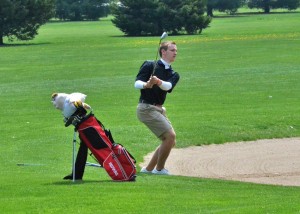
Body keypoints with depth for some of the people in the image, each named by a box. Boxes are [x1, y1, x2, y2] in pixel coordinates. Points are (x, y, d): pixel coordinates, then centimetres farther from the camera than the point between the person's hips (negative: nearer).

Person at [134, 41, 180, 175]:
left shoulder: (173, 75, 14)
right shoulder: (150, 65, -1)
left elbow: (168, 86, -10)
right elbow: (136, 83, -11)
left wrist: (158, 82, -32)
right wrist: (146, 85, -33)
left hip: (159, 109, 8)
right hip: (146, 107, -8)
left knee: (170, 142, 11)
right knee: (170, 135, -17)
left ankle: (148, 169, 20)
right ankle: (159, 169, -5)